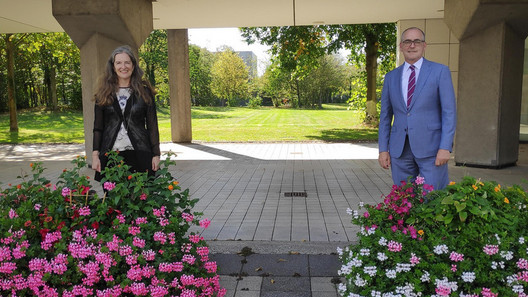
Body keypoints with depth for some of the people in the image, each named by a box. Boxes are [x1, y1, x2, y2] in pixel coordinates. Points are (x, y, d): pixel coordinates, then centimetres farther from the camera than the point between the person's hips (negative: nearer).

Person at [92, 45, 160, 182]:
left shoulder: (145, 92, 7)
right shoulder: (104, 94, 10)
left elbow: (152, 126, 5)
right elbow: (97, 127, 11)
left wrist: (156, 155, 0)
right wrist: (95, 154, 2)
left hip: (139, 155, -1)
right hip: (110, 155, 1)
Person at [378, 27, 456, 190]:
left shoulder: (440, 71, 2)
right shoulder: (391, 77, 12)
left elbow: (449, 111, -3)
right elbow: (385, 116, 13)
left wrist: (445, 147, -12)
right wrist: (383, 149, 6)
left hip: (430, 148, -3)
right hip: (399, 150, 3)